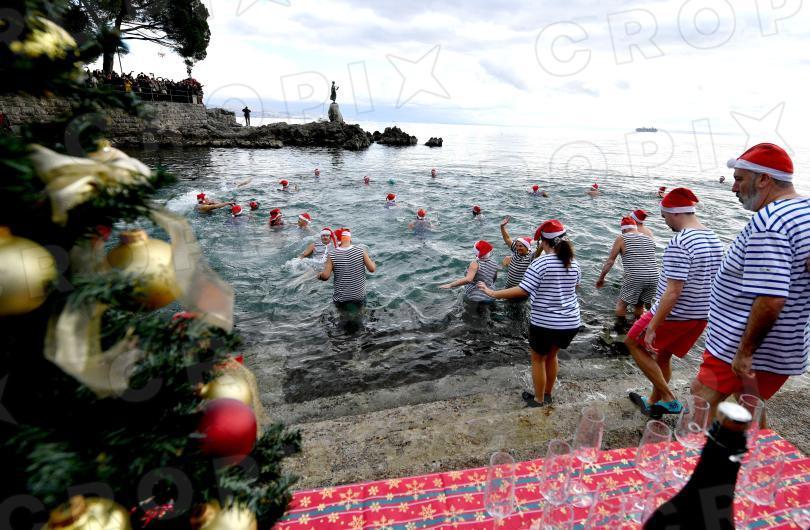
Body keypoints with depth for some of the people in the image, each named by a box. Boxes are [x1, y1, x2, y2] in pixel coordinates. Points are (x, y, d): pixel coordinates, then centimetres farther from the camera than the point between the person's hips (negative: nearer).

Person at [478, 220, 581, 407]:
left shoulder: (541, 262, -18)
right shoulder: (573, 263, 2)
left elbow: (522, 290, -23)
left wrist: (493, 293, -15)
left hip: (545, 323, -6)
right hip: (571, 323, 6)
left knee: (538, 358, 18)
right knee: (551, 355, 27)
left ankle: (539, 400, 31)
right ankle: (548, 395, 42)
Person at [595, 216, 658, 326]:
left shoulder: (621, 238, 2)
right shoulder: (649, 239, 16)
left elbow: (610, 261, 2)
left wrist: (601, 278, 9)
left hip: (634, 278, -5)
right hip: (653, 277, 5)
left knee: (621, 304, 13)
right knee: (639, 305, 22)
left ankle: (619, 329, 15)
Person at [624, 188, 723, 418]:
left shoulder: (679, 243, -24)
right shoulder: (714, 239, 5)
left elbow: (673, 291, -27)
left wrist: (652, 327, -22)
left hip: (674, 315, -8)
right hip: (701, 316, 8)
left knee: (634, 343, 13)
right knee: (662, 356, 24)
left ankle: (669, 399, 12)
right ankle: (653, 403, 38)